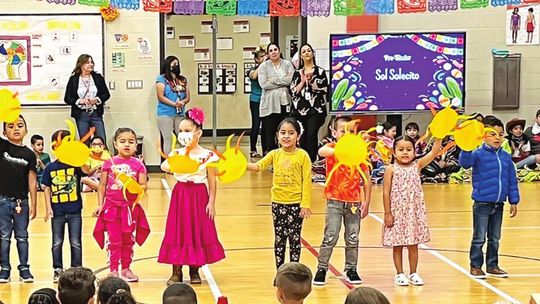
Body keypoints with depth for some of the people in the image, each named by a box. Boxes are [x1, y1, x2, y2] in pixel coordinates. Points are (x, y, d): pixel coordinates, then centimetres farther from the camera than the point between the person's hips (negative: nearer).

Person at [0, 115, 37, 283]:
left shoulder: (29, 154, 2)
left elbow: (32, 181, 3)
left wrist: (33, 205, 1)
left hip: (22, 201, 1)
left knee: (22, 237, 9)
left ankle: (24, 269, 16)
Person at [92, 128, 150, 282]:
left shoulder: (138, 165, 0)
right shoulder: (109, 163, -1)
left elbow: (143, 186, 0)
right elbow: (102, 185, 3)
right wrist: (100, 205, -1)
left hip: (130, 207, 1)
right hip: (111, 206, -1)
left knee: (128, 240, 11)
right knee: (114, 240, 3)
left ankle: (126, 268, 22)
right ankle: (113, 270, 9)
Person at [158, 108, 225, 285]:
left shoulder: (207, 155, -5)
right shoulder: (177, 153, 2)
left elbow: (212, 180, -3)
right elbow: (164, 167, -13)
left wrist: (211, 202, -5)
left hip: (199, 196, -2)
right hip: (180, 195, 2)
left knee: (198, 231, 5)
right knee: (178, 231, 2)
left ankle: (194, 270, 19)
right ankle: (176, 271, 10)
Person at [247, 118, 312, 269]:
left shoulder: (302, 155, -8)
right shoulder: (275, 154, 2)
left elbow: (306, 181, -8)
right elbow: (258, 166, -9)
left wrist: (306, 205, -10)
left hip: (296, 204, -3)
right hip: (278, 203, 3)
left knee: (294, 239, 4)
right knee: (279, 239, 10)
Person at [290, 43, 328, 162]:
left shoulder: (320, 71, 5)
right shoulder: (297, 73, 15)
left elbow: (324, 90, -3)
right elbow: (293, 91, 7)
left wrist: (311, 80, -9)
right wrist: (302, 82, -5)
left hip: (315, 109, -3)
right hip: (300, 109, 3)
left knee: (311, 135, -14)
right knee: (302, 137, 2)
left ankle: (312, 161, -10)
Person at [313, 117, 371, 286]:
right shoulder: (332, 148, -5)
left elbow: (366, 179, 5)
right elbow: (322, 151, -32)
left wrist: (366, 201, 1)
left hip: (354, 202, 3)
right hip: (335, 201, -3)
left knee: (353, 239, 9)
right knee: (330, 237, -4)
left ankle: (351, 270, 22)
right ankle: (322, 269, 9)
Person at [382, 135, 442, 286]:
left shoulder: (417, 165, 2)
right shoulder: (391, 170, -6)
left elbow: (434, 152, -6)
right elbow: (386, 193, -7)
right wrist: (387, 213, -10)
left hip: (414, 212, 3)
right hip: (397, 212, -3)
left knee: (413, 244, 10)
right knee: (397, 245, 6)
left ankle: (413, 274, 19)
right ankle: (399, 274, 16)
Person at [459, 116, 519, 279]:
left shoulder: (506, 157, 6)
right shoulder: (479, 154, -9)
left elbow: (512, 180, 11)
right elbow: (465, 162, -27)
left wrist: (513, 201, 11)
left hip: (499, 204, 5)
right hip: (482, 203, -5)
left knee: (495, 238, 15)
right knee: (479, 238, 3)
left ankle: (492, 266, 25)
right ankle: (475, 266, 13)